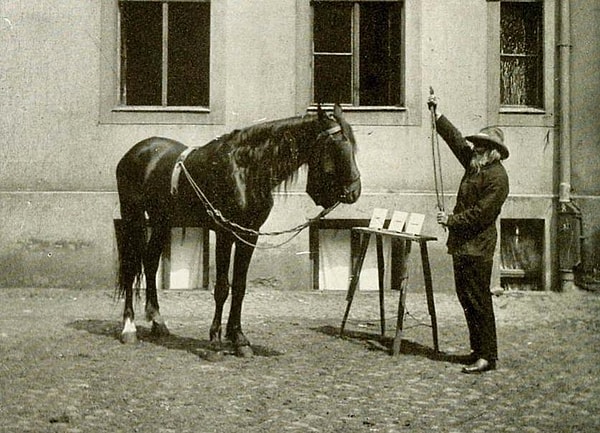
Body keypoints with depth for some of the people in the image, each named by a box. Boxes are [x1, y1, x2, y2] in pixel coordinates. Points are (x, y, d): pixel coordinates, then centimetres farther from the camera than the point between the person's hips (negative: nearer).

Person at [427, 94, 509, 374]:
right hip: (462, 245, 10)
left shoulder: (497, 178, -15)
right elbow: (456, 140, 20)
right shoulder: (475, 165, 12)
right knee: (466, 298, 13)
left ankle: (487, 356, -3)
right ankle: (478, 349, 20)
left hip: (477, 248, -10)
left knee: (478, 301, -7)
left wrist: (451, 220, -13)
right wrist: (437, 114, 17)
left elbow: (480, 214, -20)